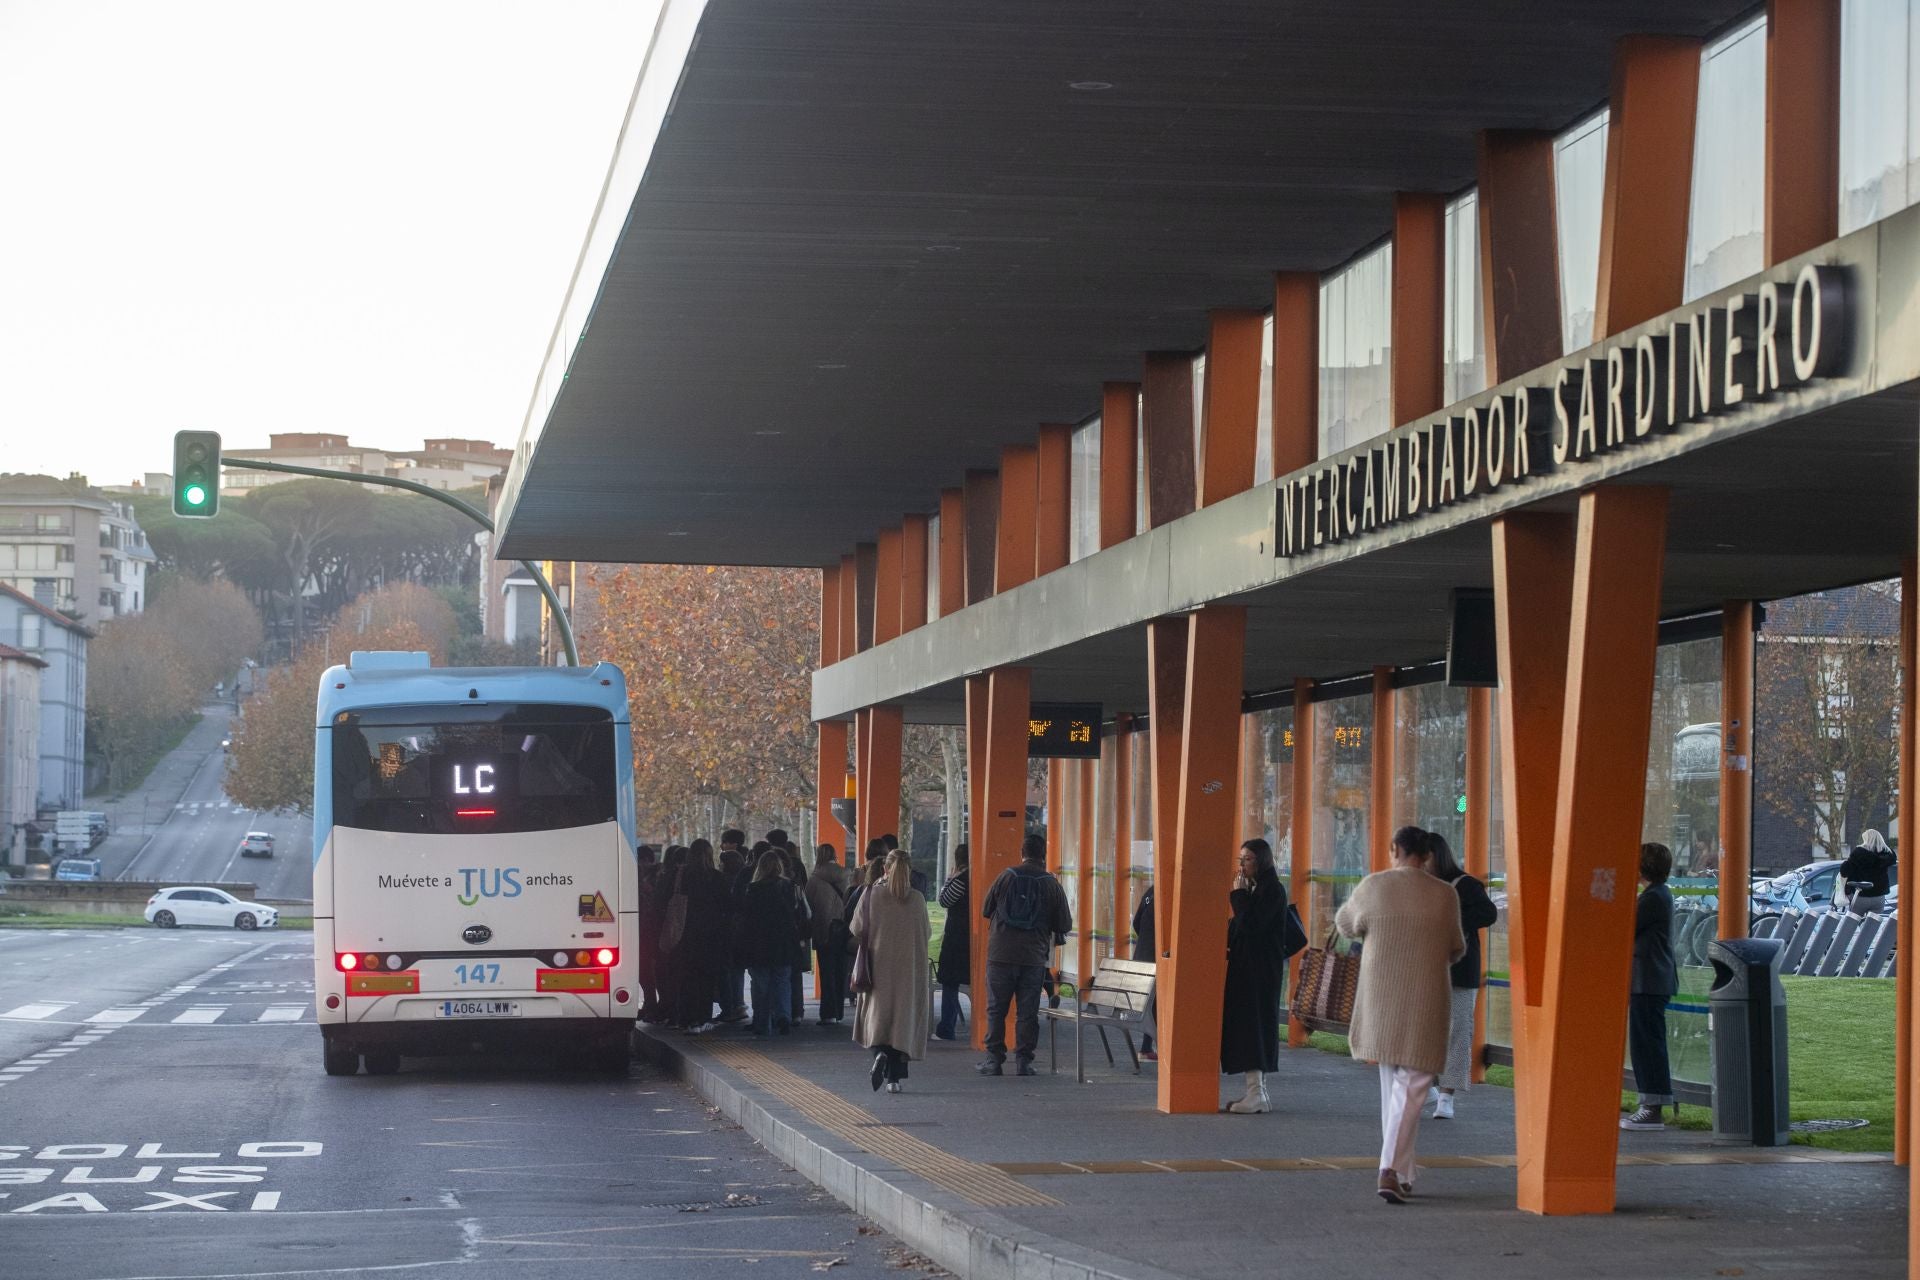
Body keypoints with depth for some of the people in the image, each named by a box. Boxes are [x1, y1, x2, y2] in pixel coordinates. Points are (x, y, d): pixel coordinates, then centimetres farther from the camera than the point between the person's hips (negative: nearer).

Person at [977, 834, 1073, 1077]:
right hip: (1034, 958, 0)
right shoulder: (1052, 885, -2)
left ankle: (994, 1060, 6)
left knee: (996, 1009, 7)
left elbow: (985, 910, 7)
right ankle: (1023, 1061, 4)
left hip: (1001, 956, 0)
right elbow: (1065, 925, 2)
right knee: (1027, 1012, 6)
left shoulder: (1006, 877, -2)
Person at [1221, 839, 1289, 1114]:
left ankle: (1256, 1094, -11)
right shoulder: (1253, 889, 15)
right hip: (1245, 967, 9)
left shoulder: (1273, 890, -12)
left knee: (1253, 1024, -10)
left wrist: (1239, 894, -12)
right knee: (1244, 1026, 9)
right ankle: (1257, 1091, 12)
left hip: (1261, 970, -9)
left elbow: (1251, 924, -21)